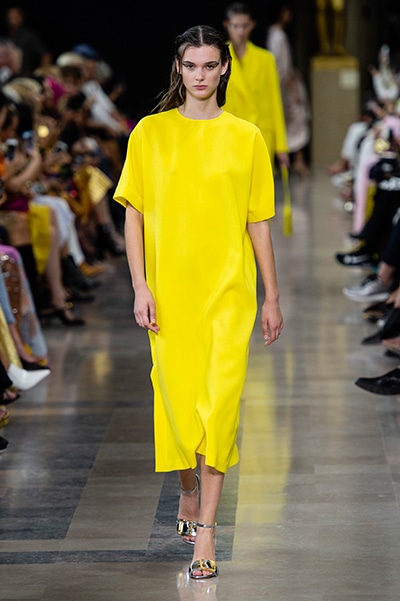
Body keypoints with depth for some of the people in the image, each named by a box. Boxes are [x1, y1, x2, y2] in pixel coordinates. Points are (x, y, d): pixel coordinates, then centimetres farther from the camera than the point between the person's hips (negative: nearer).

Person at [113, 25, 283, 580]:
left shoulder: (246, 137, 4)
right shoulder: (150, 133, 4)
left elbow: (259, 222, 7)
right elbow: (134, 215, 4)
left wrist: (272, 296, 6)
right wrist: (140, 287, -5)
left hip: (228, 289, 0)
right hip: (170, 290, 1)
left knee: (220, 401, -7)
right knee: (177, 399, 5)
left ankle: (205, 531, -4)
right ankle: (189, 491, 34)